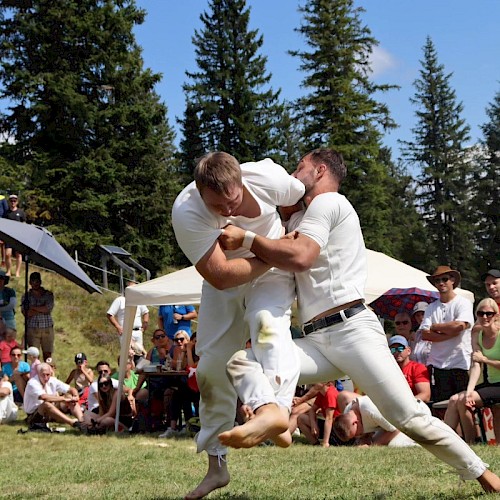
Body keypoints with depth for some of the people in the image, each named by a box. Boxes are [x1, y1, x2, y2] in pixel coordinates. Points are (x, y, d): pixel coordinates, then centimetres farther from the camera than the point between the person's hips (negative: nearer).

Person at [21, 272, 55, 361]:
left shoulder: (48, 294, 10)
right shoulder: (26, 296, 10)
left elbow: (49, 308, -7)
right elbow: (26, 313, -5)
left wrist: (33, 307, -4)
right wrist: (42, 309, -7)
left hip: (47, 328, 1)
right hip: (32, 329, 0)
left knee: (48, 354, 0)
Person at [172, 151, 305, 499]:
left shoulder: (266, 177, -28)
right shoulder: (186, 211, -32)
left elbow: (305, 198, -4)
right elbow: (220, 275, -33)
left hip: (272, 275, -1)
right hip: (224, 286, 1)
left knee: (267, 321, -35)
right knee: (211, 367, 2)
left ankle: (278, 408, -50)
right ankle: (217, 465, 17)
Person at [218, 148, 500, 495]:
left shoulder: (328, 201, 1)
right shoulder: (304, 218, 30)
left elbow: (299, 257, -14)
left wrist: (245, 238, -7)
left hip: (352, 329, -8)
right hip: (316, 342, 8)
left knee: (411, 419, -14)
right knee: (241, 361, -12)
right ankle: (267, 414, -41)